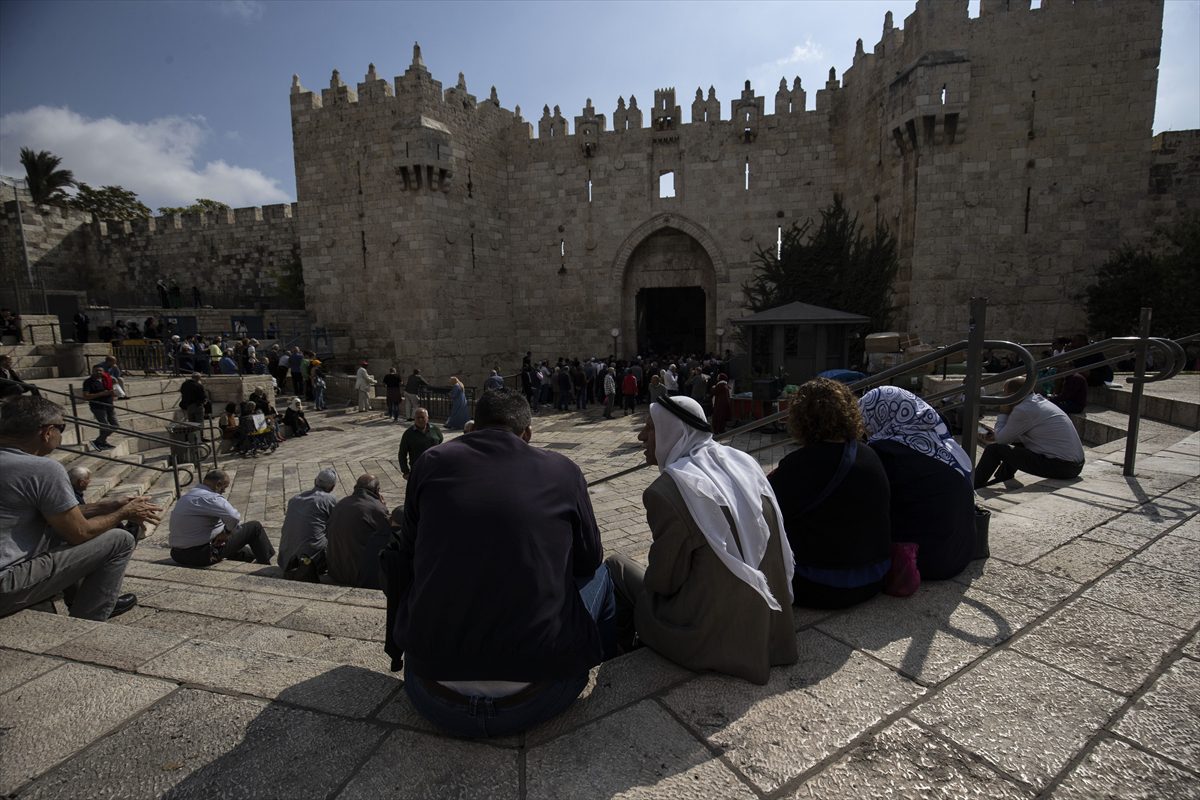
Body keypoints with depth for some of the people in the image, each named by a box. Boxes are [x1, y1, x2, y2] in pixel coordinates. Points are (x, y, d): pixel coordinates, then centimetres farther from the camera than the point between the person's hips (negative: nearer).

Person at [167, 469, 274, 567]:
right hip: (203, 556, -9)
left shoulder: (184, 498, 13)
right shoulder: (210, 497, -19)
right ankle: (266, 567, 11)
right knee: (255, 527, 0)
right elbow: (234, 517, -32)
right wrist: (226, 533, -12)